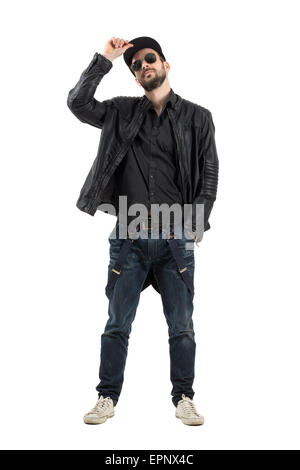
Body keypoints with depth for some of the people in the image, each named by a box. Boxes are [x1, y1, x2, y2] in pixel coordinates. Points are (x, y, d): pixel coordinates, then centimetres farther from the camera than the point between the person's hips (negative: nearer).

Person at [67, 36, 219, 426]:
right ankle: (107, 398, 18)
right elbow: (78, 103, 0)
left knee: (182, 326, 6)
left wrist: (195, 223, -7)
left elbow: (209, 175, 4)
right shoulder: (123, 112, 11)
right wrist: (104, 59, -3)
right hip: (129, 236, 1)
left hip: (176, 237, 0)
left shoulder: (197, 117, 7)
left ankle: (184, 399, 20)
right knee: (117, 325, 6)